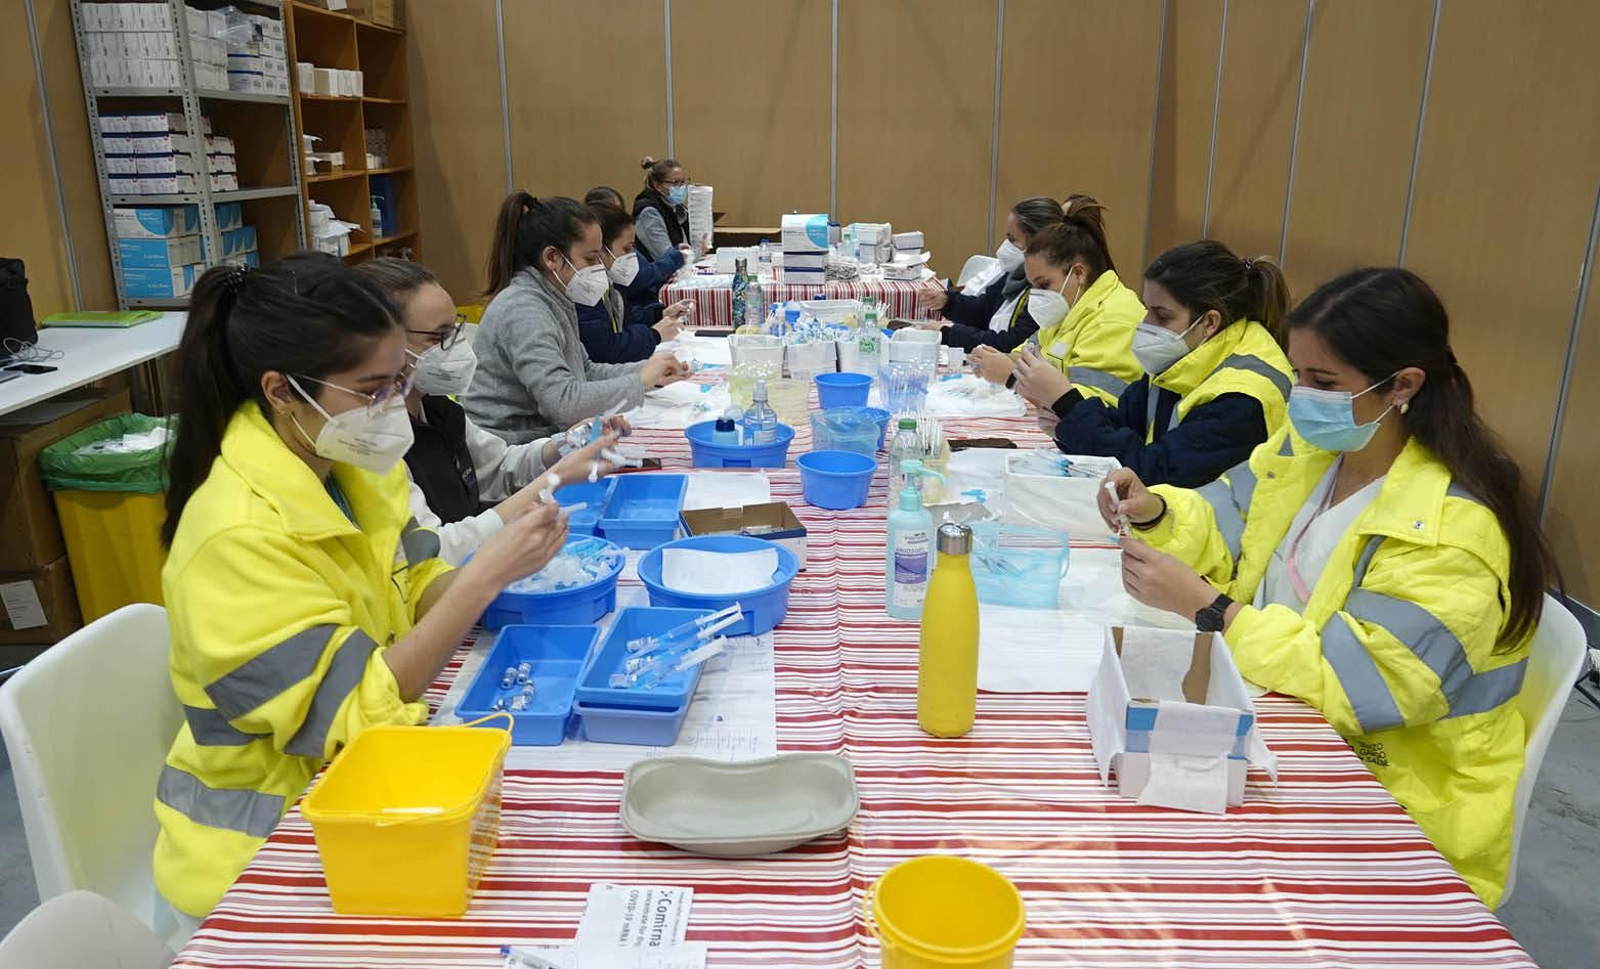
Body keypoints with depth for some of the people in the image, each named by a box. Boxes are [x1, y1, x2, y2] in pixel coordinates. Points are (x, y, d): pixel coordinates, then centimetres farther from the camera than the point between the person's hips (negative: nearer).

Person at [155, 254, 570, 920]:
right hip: (267, 841, -6)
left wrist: (500, 563, -15)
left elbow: (413, 594, 6)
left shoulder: (348, 460, -4)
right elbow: (353, 715, -25)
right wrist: (486, 575, -31)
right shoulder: (238, 534, -26)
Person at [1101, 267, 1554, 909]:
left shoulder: (1452, 530, -24)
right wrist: (1157, 512, -12)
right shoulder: (1310, 442, -1)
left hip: (1393, 796, -7)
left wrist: (1204, 606, -31)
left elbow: (1354, 684, -27)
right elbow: (1227, 529, 10)